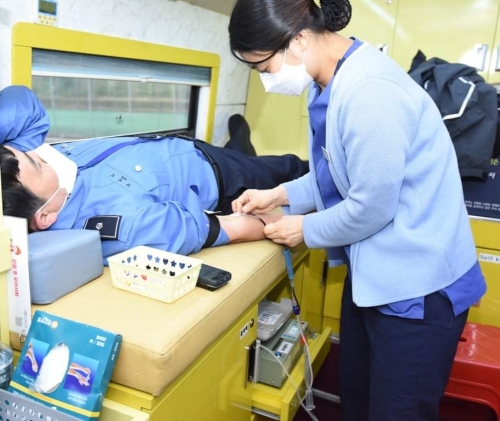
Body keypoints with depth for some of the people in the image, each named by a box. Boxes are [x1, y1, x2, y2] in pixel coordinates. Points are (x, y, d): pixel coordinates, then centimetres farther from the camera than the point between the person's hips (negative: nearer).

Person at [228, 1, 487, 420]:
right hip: (373, 272, 10)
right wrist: (280, 194, 6)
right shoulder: (335, 81, 4)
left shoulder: (367, 89, -27)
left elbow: (371, 207, -23)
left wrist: (306, 229, -7)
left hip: (416, 284, -9)